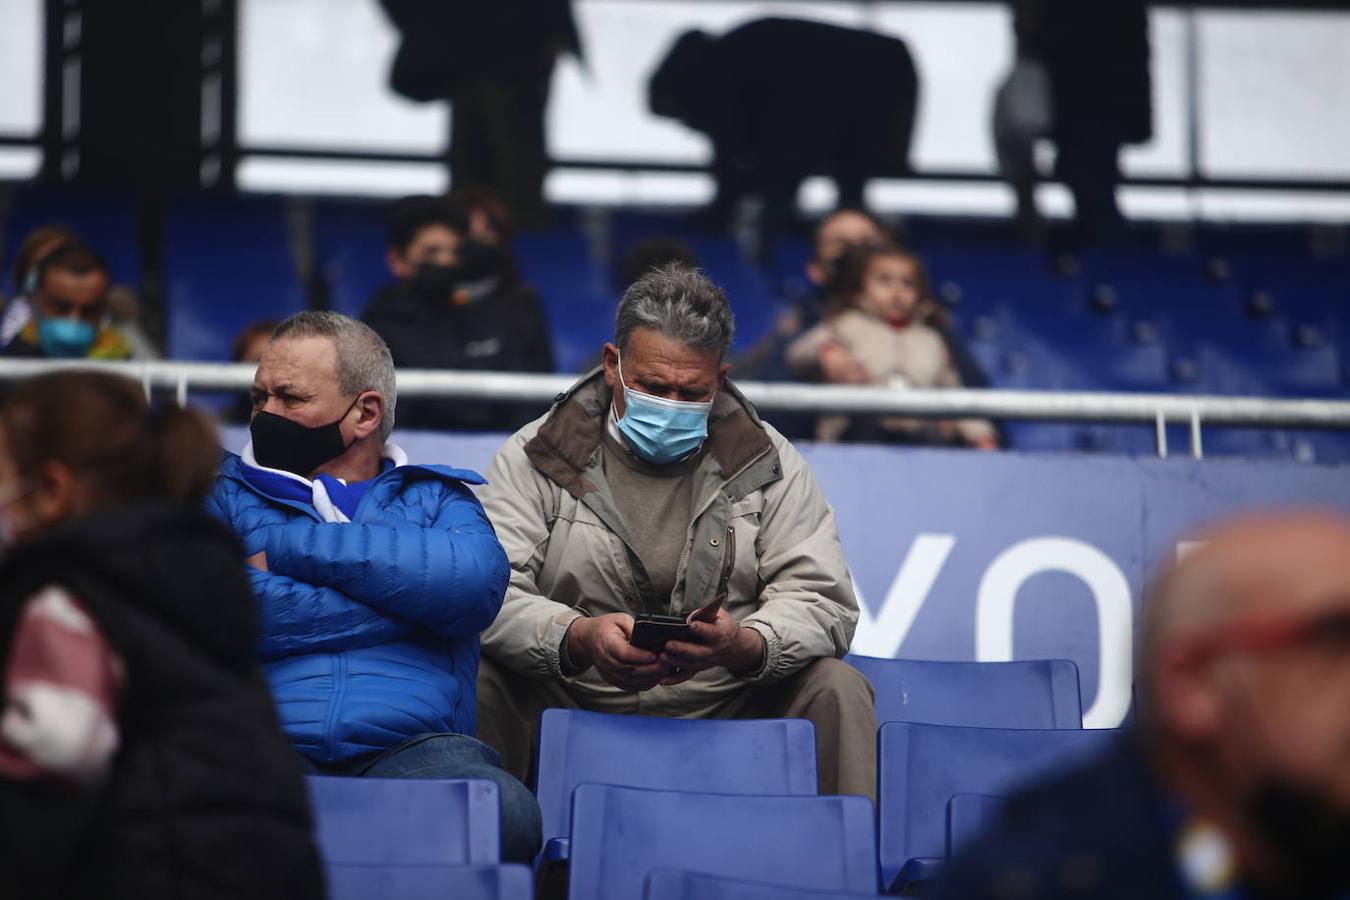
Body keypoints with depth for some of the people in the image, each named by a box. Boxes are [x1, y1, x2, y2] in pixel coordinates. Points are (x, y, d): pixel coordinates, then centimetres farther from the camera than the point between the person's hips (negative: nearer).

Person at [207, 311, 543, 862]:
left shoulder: (434, 497, 23)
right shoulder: (227, 492, 22)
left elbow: (476, 580, -2)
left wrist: (292, 546, 0)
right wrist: (406, 596, 4)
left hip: (413, 745, 1)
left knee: (504, 812, -36)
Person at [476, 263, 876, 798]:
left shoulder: (767, 465, 8)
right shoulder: (536, 458, 4)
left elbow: (823, 602, -1)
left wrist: (744, 646, -24)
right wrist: (578, 638, -29)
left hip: (724, 710, 1)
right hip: (571, 709, -1)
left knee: (836, 689, -23)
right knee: (477, 680, -28)